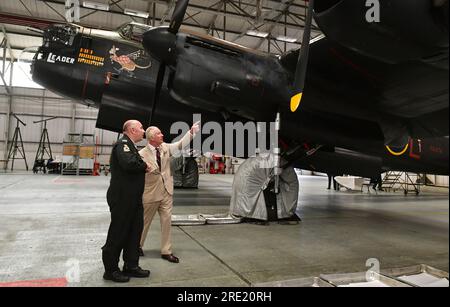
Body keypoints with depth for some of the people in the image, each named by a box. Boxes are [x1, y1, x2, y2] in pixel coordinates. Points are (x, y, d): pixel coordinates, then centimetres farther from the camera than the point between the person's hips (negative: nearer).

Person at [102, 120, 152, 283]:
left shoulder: (130, 145, 18)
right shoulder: (122, 144, -15)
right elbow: (128, 163, -32)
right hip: (122, 198, -10)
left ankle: (131, 266, 29)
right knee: (118, 233, 2)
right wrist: (145, 166, -17)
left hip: (133, 199, 10)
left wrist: (144, 166, -1)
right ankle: (111, 270, 18)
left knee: (135, 231, 16)